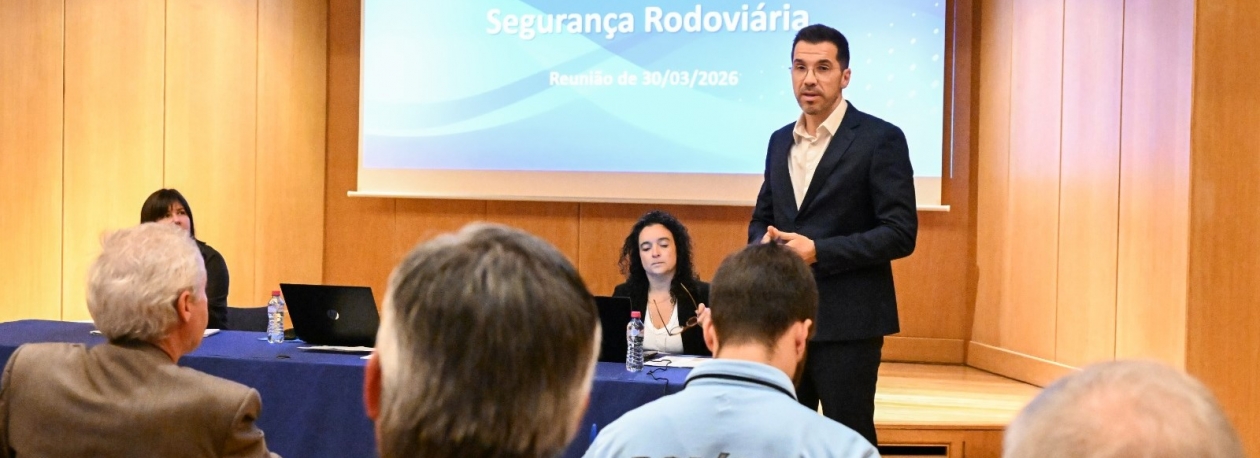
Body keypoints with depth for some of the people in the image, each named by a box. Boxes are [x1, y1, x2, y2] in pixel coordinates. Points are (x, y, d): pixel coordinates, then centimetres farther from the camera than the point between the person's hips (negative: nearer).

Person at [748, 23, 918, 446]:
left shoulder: (880, 138, -7)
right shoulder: (780, 140, 13)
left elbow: (900, 233, -13)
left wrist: (818, 251, -20)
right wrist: (765, 242, -5)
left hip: (846, 320, -6)